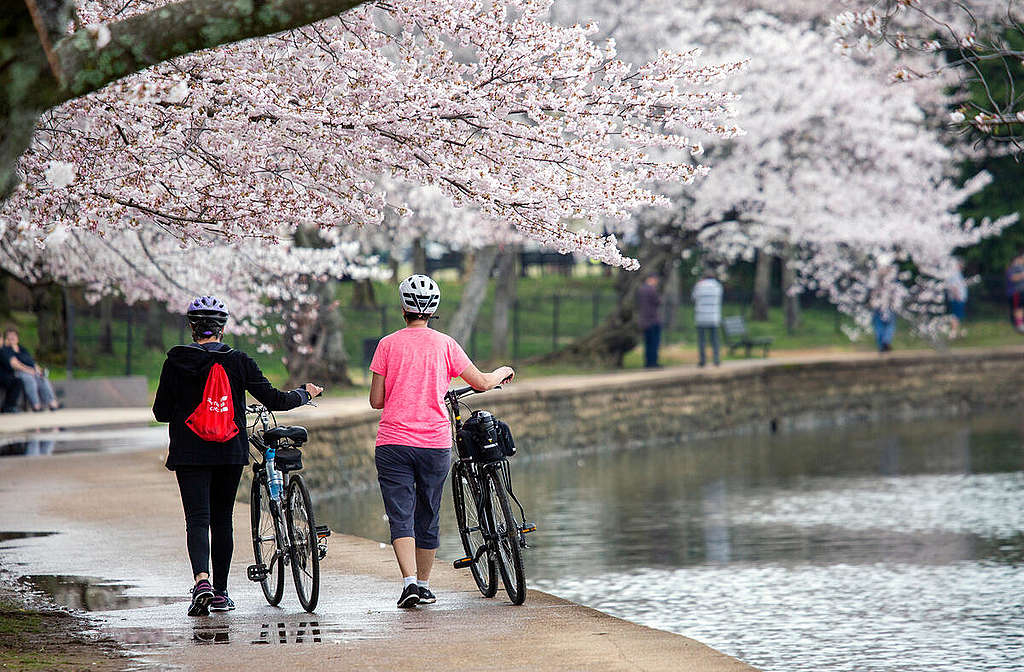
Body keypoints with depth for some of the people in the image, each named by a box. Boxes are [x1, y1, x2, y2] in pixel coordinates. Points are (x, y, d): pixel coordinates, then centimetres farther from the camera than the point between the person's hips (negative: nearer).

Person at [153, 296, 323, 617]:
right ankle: (220, 593, 17)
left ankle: (202, 581, -29)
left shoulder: (176, 362, -4)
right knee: (222, 520, 13)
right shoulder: (238, 361, -2)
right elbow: (274, 400, -2)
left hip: (189, 454, -1)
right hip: (230, 453, 2)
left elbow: (161, 413, -1)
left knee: (197, 519, -5)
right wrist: (305, 393, 17)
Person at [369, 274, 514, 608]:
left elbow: (376, 400, 0)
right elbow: (482, 382, 9)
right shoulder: (444, 344, 2)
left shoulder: (388, 344, 0)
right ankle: (424, 585, 23)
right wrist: (504, 372, 30)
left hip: (393, 443, -1)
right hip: (435, 443, 1)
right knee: (427, 516, 14)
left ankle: (410, 581, -21)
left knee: (401, 517, -4)